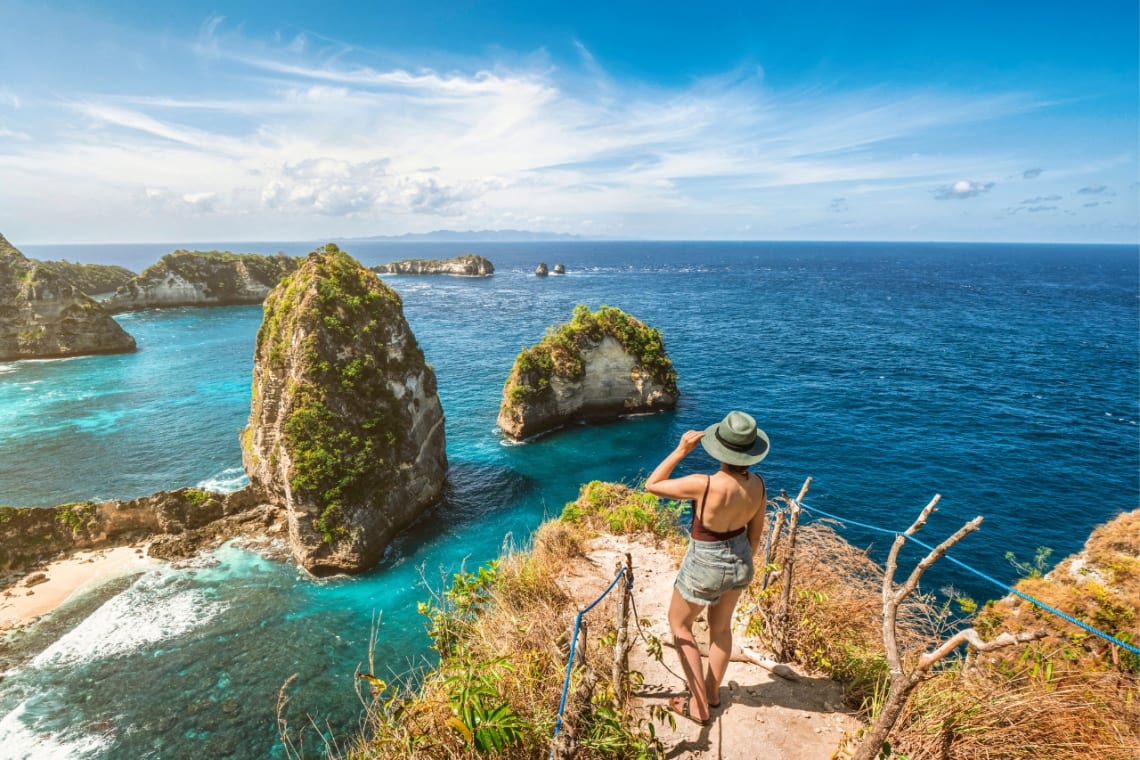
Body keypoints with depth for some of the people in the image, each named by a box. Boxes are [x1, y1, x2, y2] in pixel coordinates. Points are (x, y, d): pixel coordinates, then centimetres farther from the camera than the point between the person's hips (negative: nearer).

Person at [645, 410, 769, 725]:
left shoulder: (704, 485, -34)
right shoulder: (757, 484, -14)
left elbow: (652, 485, -22)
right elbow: (756, 531, 1)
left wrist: (681, 450, -22)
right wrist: (744, 563, 18)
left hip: (705, 566, -6)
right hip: (738, 562, 6)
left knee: (679, 624, 21)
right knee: (721, 626, 28)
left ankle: (699, 706, 29)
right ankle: (712, 691, 49)